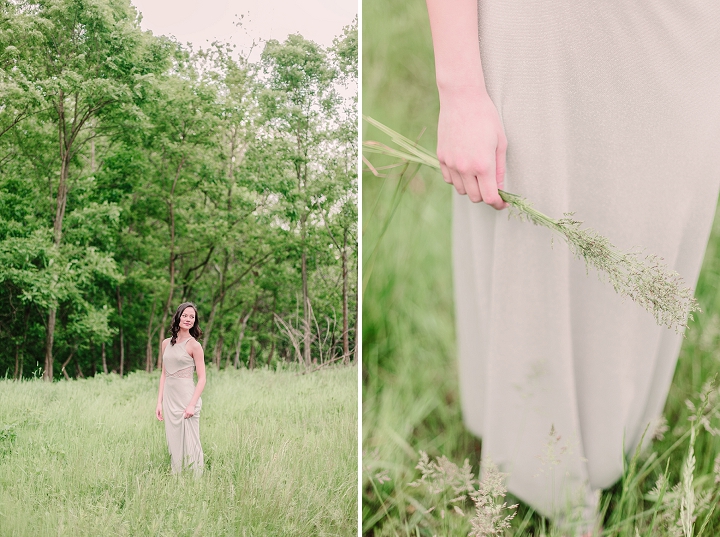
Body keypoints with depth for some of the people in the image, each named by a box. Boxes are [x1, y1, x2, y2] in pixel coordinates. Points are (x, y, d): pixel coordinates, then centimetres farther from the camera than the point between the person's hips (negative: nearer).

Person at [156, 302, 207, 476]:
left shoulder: (194, 345, -6)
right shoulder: (166, 343, 10)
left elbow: (202, 378, -8)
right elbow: (164, 374, 14)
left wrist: (192, 404, -17)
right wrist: (160, 402, 9)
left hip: (186, 397, -6)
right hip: (169, 398, 6)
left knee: (189, 443, -3)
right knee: (173, 443, 11)